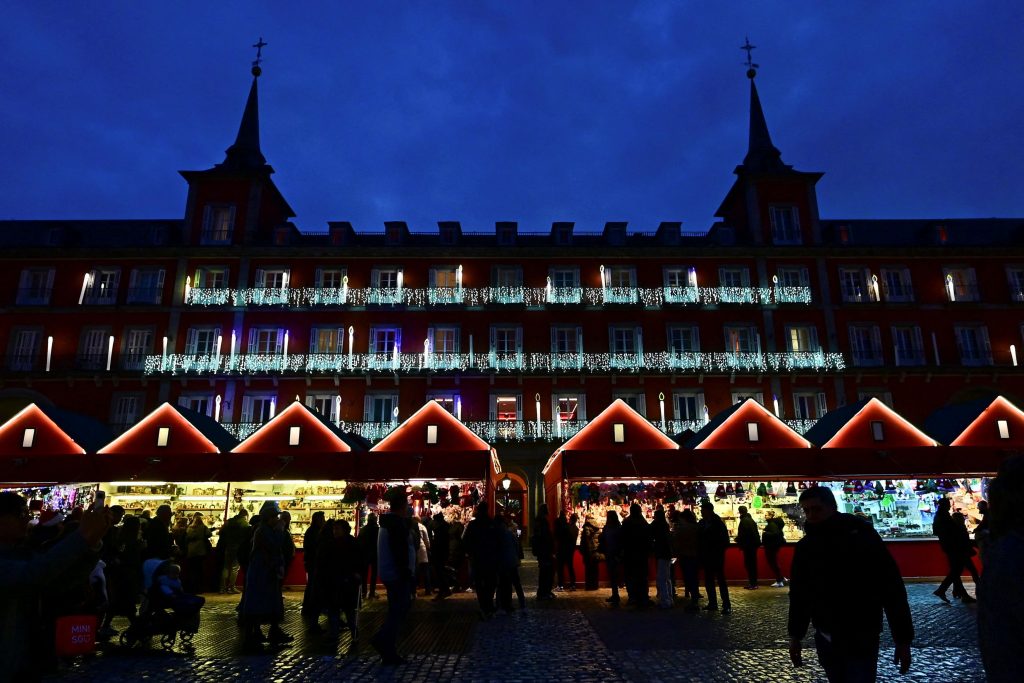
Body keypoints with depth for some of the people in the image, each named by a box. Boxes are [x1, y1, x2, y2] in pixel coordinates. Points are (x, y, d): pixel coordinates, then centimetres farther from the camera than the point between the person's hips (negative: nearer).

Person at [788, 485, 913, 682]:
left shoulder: (863, 537, -11)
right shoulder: (805, 547, 1)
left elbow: (892, 588, -11)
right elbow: (798, 593, 10)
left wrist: (903, 639, -12)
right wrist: (795, 635, 12)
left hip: (862, 640, -4)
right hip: (825, 638, 4)